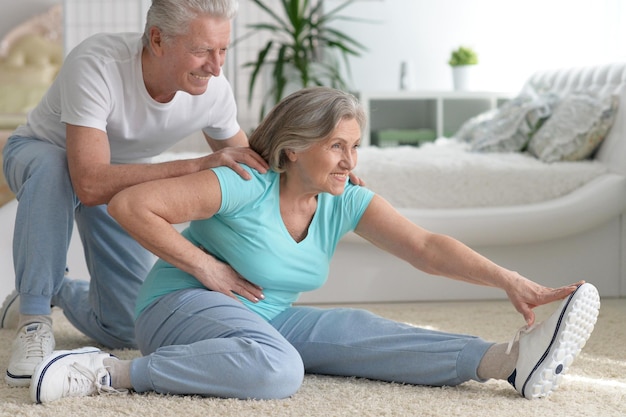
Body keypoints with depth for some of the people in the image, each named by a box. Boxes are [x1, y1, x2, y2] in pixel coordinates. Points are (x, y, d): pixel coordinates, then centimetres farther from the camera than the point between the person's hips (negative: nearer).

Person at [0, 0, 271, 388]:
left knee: (129, 330, -4)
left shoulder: (214, 90, -25)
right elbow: (91, 184, -49)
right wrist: (198, 166, -52)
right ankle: (34, 317, -26)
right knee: (51, 167, -42)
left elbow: (244, 161, -2)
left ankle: (60, 290, 30)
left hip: (123, 177, 4)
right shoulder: (95, 65, -39)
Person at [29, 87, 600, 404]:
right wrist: (205, 266, -18)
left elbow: (427, 248, -10)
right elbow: (130, 205, -22)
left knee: (358, 333, -16)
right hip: (181, 306, -7)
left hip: (266, 319, 7)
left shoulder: (346, 203, -1)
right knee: (276, 370, -37)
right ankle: (114, 373, -34)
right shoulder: (246, 188, -19)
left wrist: (509, 280, -23)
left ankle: (510, 360, -32)